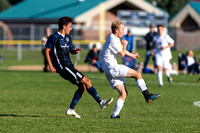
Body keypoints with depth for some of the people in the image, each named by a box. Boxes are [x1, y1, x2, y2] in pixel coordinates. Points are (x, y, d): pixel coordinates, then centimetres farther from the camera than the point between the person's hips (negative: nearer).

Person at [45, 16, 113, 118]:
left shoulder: (67, 38, 18)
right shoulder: (54, 37, -7)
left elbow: (71, 51, 25)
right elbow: (47, 50, -8)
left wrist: (76, 51, 0)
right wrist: (51, 66, -15)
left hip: (69, 66, 9)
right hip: (63, 67, -9)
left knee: (82, 86, 5)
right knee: (87, 81, -12)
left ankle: (71, 110, 10)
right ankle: (101, 102, -11)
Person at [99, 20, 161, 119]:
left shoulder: (116, 39, 19)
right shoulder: (112, 40, -13)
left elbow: (122, 50, 38)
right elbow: (122, 54, -13)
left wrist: (132, 55, 48)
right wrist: (125, 45, 4)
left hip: (111, 71, 10)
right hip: (112, 69, -10)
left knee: (123, 93, 6)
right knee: (137, 74, -14)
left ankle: (115, 114, 2)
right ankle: (147, 96, -14)